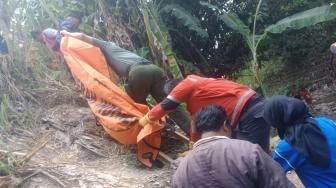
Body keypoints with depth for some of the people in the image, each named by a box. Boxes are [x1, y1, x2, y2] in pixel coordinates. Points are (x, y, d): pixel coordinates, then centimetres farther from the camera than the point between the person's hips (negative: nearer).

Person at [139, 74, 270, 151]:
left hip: (250, 113, -10)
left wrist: (145, 119, 18)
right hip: (252, 109, 10)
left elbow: (166, 105, 2)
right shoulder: (195, 94, 24)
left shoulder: (187, 83, -2)